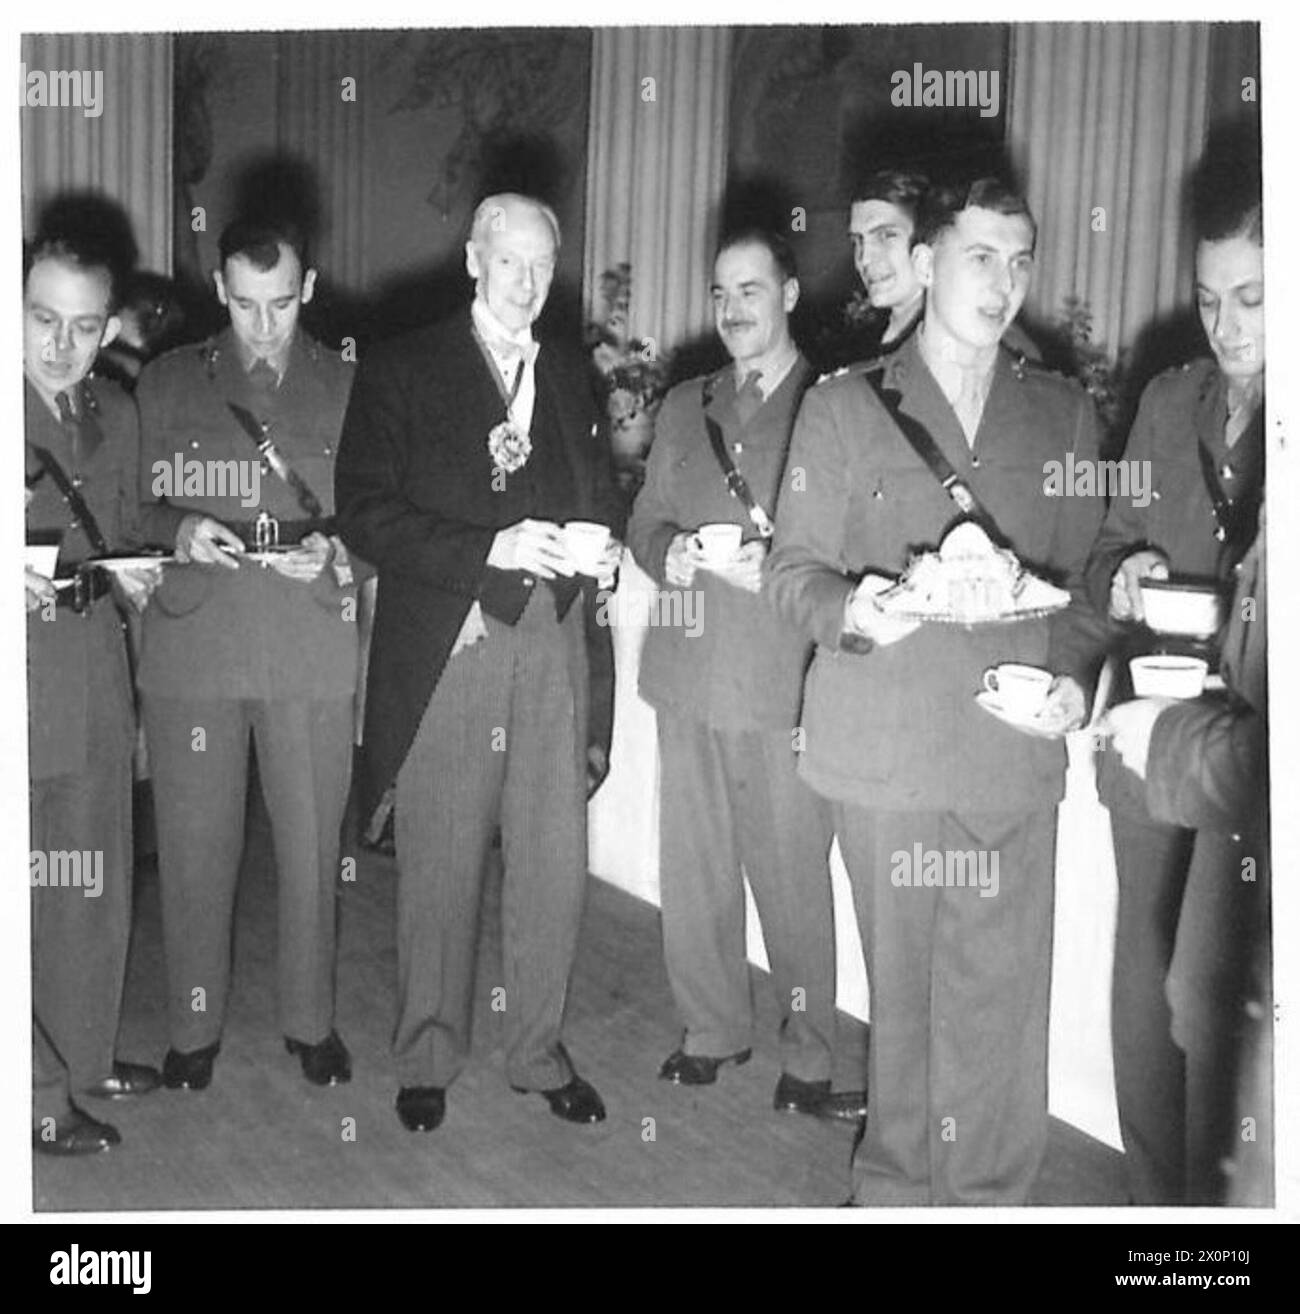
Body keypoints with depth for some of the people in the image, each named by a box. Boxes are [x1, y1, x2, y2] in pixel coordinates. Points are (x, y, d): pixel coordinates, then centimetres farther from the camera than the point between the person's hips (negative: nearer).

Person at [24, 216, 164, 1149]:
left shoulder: (116, 413, 11)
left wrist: (132, 576, -1)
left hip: (96, 679, 6)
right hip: (24, 678, -6)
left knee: (95, 878, 16)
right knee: (28, 887, -1)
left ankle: (86, 1054, 33)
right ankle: (36, 1094, 14)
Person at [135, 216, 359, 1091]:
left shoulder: (351, 387, 8)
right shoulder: (167, 385, 10)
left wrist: (332, 551, -11)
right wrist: (178, 532, -10)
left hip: (314, 654, 0)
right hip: (192, 649, 1)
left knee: (312, 845, 6)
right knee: (195, 846, 5)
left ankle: (311, 1020, 24)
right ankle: (195, 1027, 22)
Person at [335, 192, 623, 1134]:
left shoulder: (573, 378, 18)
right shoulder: (402, 372, 2)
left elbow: (600, 498, 23)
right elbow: (365, 512, -7)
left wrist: (601, 552, -1)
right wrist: (491, 548, -18)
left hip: (553, 642, 4)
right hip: (446, 647, -3)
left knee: (555, 861, 5)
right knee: (440, 864, 3)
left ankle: (540, 1050, 21)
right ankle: (429, 1058, 20)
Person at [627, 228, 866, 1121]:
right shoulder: (684, 407, 18)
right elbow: (645, 519, 19)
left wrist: (775, 570, -18)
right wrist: (669, 556, -3)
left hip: (786, 680, -5)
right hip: (689, 674, 5)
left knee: (793, 877, -1)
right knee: (694, 871, 11)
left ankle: (808, 1063, 13)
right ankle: (713, 1032, 27)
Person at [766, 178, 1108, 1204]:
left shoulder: (1064, 413, 13)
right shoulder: (844, 407, 6)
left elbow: (1083, 577, 15)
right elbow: (794, 566, 4)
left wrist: (1075, 675, -2)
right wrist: (852, 610, -17)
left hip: (1016, 749, 2)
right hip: (887, 747, -1)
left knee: (1002, 1003, 1)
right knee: (899, 988, 8)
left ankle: (989, 1195, 18)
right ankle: (895, 1187, 25)